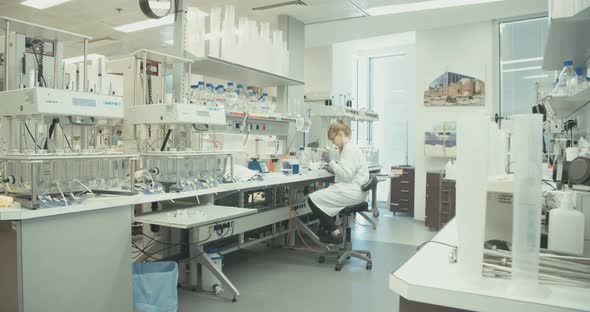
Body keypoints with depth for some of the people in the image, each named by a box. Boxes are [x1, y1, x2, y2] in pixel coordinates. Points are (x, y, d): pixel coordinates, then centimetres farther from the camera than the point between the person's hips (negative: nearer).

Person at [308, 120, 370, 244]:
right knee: (321, 195, 28)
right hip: (352, 189, 11)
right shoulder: (348, 147, 16)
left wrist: (331, 162, -15)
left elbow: (347, 175, -22)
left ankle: (334, 232, -3)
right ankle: (325, 229, 28)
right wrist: (332, 167, 11)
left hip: (352, 191, -11)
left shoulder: (350, 149, -16)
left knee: (313, 199, -12)